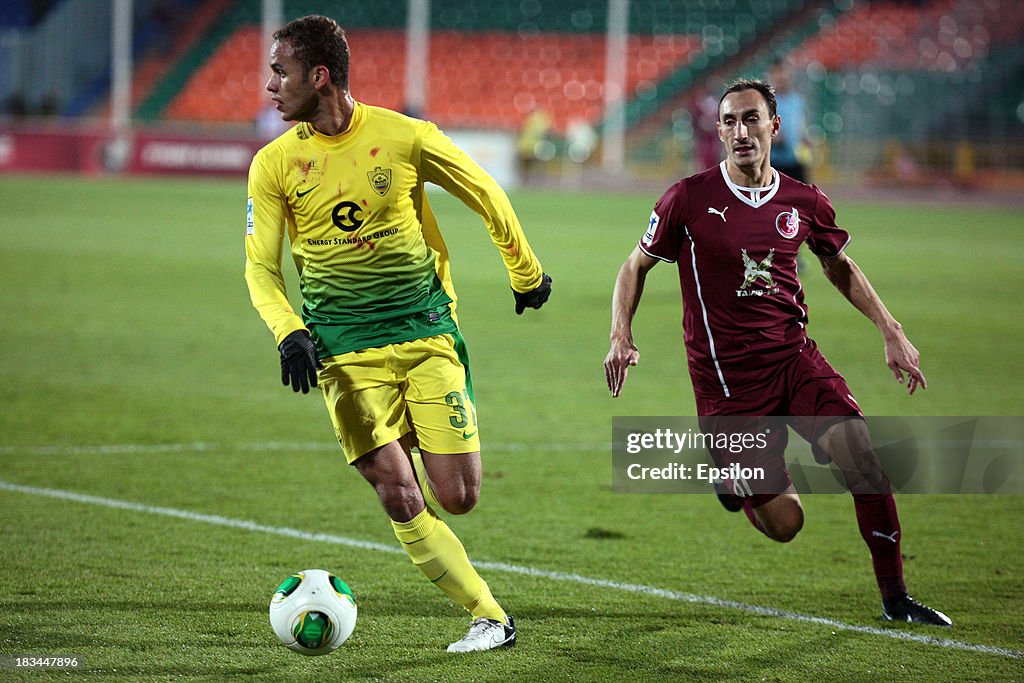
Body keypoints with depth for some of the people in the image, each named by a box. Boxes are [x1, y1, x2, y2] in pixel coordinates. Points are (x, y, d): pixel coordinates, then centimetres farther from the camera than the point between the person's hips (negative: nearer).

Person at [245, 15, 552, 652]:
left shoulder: (406, 137, -7)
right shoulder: (275, 163, -2)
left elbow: (486, 195, 7)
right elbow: (261, 267, 1)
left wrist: (526, 274, 17)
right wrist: (289, 333, -17)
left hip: (426, 331, -1)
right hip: (344, 351, 1)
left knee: (457, 498, -6)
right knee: (400, 502, -10)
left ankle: (420, 456, 30)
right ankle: (490, 617, 3)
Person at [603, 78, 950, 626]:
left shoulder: (804, 202, 3)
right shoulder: (689, 198, -6)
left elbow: (840, 267, 21)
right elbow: (636, 266, 6)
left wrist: (891, 331, 13)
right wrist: (621, 338, -9)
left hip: (794, 355, 3)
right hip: (727, 377, -3)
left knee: (861, 456, -20)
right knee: (783, 523, -7)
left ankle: (894, 598, -5)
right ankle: (727, 473, 28)